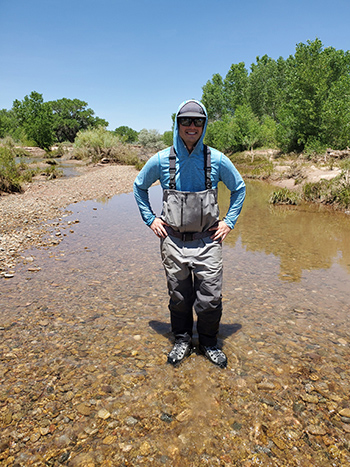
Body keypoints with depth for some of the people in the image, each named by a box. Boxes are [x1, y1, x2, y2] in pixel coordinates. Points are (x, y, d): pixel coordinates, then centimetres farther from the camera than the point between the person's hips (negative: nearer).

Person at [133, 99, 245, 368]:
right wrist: (150, 219, 6)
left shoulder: (217, 160, -2)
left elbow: (239, 188, 13)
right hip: (173, 241, 1)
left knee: (210, 299, 4)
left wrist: (229, 221, 5)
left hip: (207, 241, 0)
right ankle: (182, 341, 35)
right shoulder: (161, 160, -2)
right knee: (179, 297, 12)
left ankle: (209, 344, 30)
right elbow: (139, 187, 14)